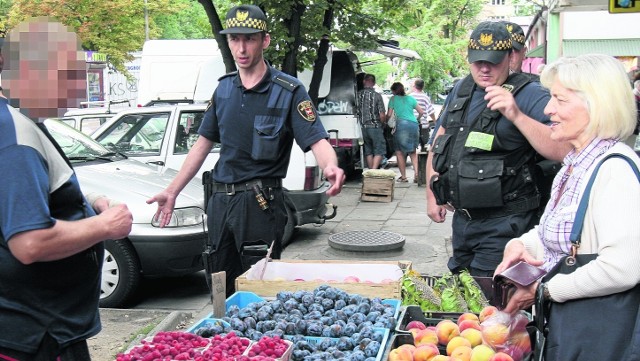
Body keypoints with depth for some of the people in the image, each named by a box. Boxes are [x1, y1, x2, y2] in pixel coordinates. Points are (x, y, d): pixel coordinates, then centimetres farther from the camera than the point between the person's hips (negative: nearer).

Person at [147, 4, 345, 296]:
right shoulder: (224, 89, 9)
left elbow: (317, 141, -17)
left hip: (260, 203, -6)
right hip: (220, 201, 6)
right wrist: (172, 192, 14)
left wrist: (330, 167, -40)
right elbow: (203, 143, 15)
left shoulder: (288, 91, -8)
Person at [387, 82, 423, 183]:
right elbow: (421, 112, 17)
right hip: (414, 125, 4)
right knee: (413, 151, 13)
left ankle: (403, 176, 1)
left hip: (402, 125, -4)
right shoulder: (411, 98, 18)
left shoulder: (393, 99, 8)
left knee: (400, 152, 4)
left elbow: (389, 115, 3)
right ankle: (416, 174, -2)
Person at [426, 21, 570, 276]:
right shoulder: (461, 90, 9)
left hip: (503, 224, -7)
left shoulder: (530, 95, -13)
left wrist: (517, 115, -35)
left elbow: (564, 150, -25)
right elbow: (439, 142, 20)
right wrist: (432, 195, 16)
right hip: (461, 217, 7)